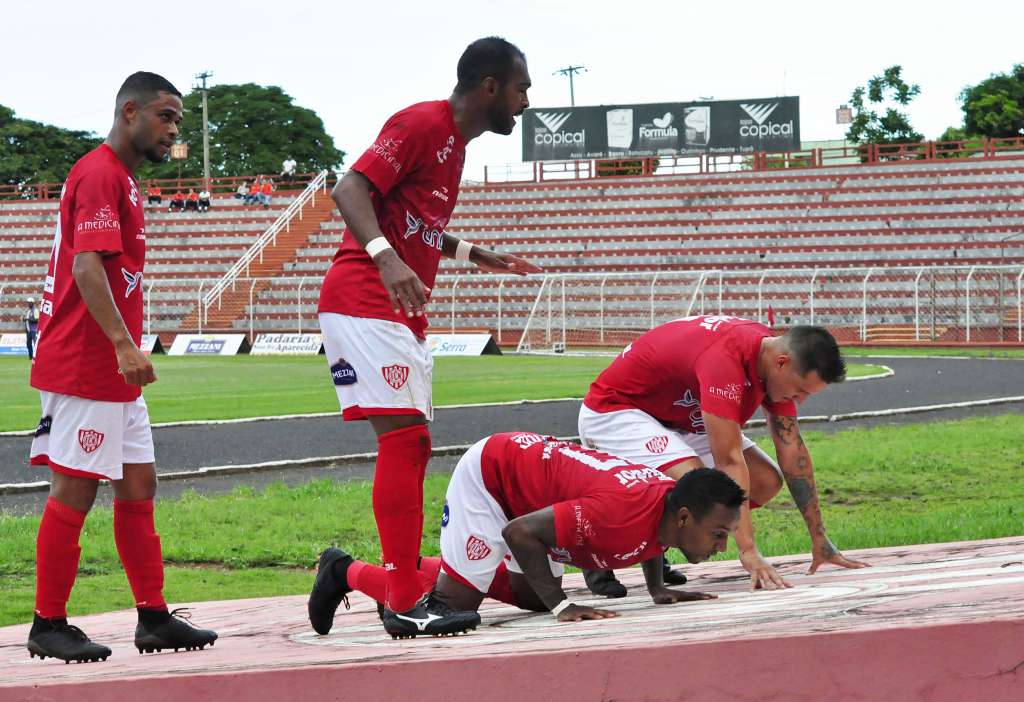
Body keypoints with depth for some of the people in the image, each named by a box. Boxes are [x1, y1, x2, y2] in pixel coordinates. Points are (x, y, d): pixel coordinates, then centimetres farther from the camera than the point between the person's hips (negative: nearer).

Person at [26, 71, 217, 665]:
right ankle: (49, 626, 1)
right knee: (75, 490, -5)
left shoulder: (120, 179, 19)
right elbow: (86, 267, -23)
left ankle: (154, 617, 15)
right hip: (84, 366, -10)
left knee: (139, 487, 11)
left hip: (113, 372, 10)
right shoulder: (100, 175, -13)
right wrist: (124, 344, -30)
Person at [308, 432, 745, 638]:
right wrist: (561, 606, -31)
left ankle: (421, 568, 29)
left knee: (533, 594, 14)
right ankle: (345, 571, 10)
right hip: (488, 472, -9)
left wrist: (658, 590, 5)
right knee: (458, 599, -11)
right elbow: (520, 532, -34)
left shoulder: (670, 498, -12)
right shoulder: (621, 511, -39)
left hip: (527, 461, 9)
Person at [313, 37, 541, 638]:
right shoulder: (422, 124, -10)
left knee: (412, 446, 11)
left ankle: (405, 586, 16)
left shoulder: (455, 139, 19)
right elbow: (351, 188, -21)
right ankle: (404, 599, -21)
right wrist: (386, 258, -34)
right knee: (402, 434, -17)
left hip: (405, 312, 11)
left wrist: (472, 254, 29)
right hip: (363, 301, -11)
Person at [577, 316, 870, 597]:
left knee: (766, 482, -3)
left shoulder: (776, 355, -8)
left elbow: (792, 450, -1)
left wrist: (820, 541, -1)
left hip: (675, 418, 9)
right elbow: (729, 461, -38)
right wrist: (749, 552, -41)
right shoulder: (725, 359, -35)